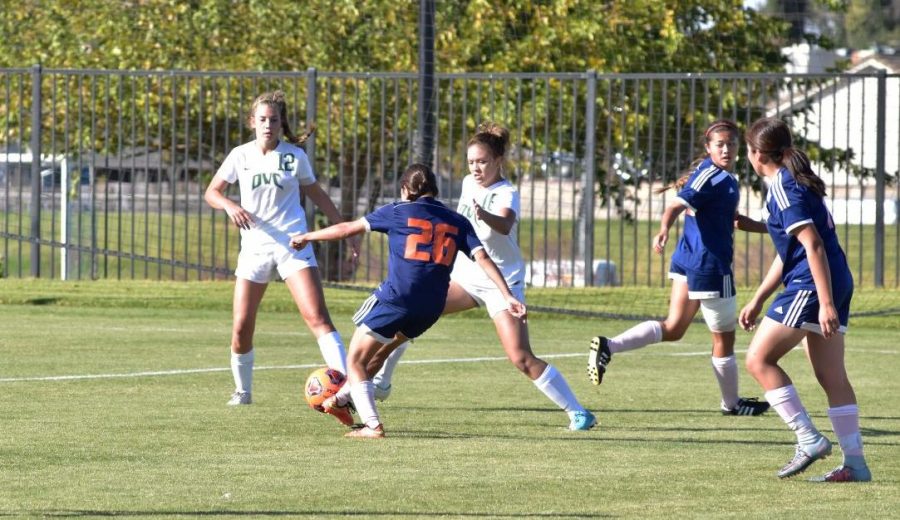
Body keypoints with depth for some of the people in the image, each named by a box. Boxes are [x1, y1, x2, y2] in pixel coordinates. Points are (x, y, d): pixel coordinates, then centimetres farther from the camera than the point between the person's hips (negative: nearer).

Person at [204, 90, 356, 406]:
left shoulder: (294, 155, 2)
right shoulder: (241, 156, 4)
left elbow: (316, 194, 14)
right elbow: (211, 192, 8)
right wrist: (230, 206, -15)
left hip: (293, 244, -2)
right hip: (255, 247, 2)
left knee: (317, 317, -17)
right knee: (241, 328, -1)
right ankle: (242, 390, 21)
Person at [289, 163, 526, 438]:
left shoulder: (399, 212, 4)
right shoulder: (457, 222, 12)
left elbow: (348, 228, 10)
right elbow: (482, 258, 1)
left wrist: (308, 237, 23)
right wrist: (508, 297, -2)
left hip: (396, 298, -6)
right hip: (431, 309, 6)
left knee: (355, 361, 7)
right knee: (381, 350, 30)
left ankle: (372, 425, -7)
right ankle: (341, 400, 44)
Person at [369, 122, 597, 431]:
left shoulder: (506, 194, -21)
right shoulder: (469, 183, 1)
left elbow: (504, 225, -45)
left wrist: (485, 216, -64)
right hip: (465, 277, 7)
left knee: (522, 359, -18)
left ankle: (577, 413, -10)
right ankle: (381, 383, 15)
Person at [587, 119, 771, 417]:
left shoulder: (725, 178, 14)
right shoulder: (710, 175, -16)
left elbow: (732, 220, 29)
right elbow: (677, 205, -29)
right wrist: (664, 230, -48)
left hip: (688, 261, 10)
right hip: (710, 266, -10)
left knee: (673, 328, 10)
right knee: (724, 337, 7)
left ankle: (608, 347, -4)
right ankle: (731, 403, 23)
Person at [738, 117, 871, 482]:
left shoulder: (783, 188, -11)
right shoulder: (792, 182, 20)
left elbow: (812, 244, -20)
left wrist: (826, 304, -25)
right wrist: (757, 301, 29)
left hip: (811, 285, -10)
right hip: (836, 283, 10)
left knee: (759, 359, -4)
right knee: (831, 376, 9)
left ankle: (809, 440, -8)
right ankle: (855, 462, 7)